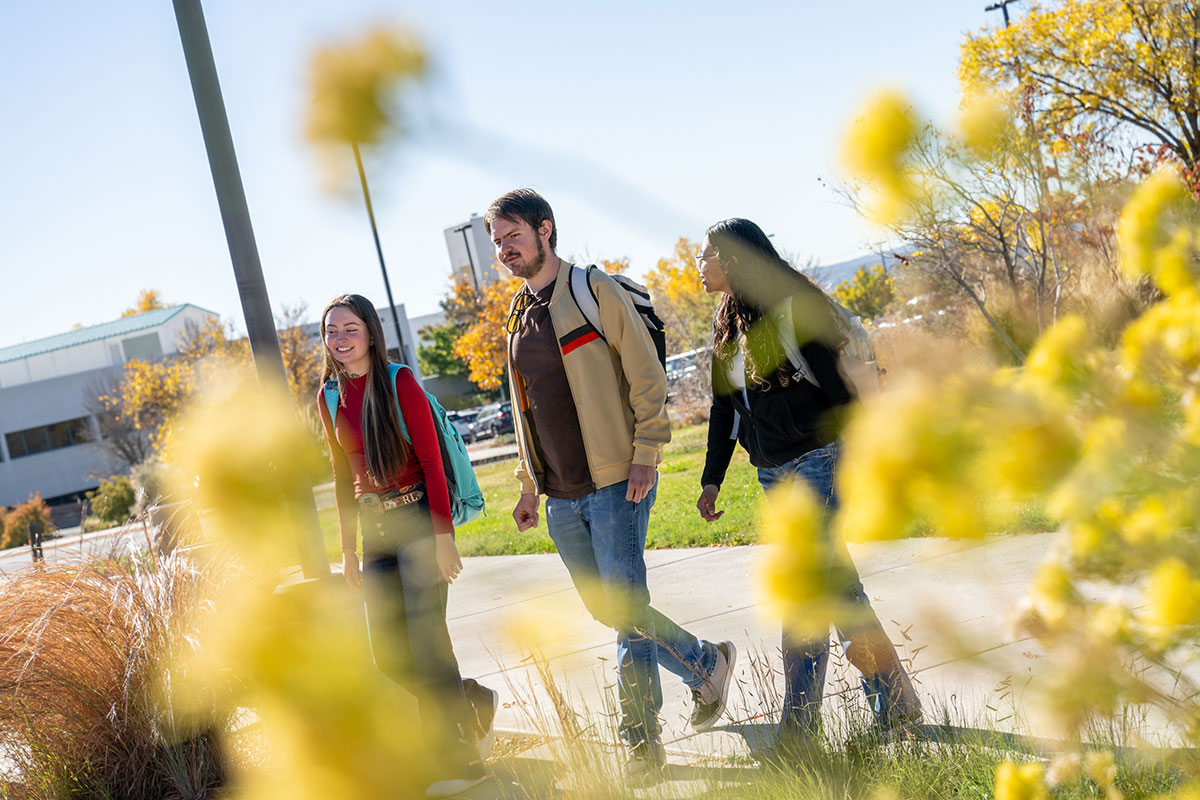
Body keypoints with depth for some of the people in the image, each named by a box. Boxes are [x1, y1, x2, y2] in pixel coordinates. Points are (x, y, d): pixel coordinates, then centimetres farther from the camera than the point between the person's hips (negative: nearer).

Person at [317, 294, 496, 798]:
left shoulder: (399, 384, -8)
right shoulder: (330, 400, 8)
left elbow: (432, 463, -10)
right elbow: (343, 476, 15)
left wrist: (443, 538, -15)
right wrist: (349, 549, 14)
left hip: (417, 518, -5)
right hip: (374, 527, 6)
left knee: (426, 643, -8)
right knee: (390, 655, 2)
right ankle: (475, 703, 27)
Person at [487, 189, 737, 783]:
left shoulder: (596, 293, -5)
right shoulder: (517, 317, 15)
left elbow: (647, 377, -7)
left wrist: (646, 455, -14)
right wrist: (528, 486, 18)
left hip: (615, 483, -7)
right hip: (560, 499, 7)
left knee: (625, 608, -8)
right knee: (605, 609, 9)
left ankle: (641, 740, 9)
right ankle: (704, 663, 25)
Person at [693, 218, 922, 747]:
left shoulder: (796, 306, -9)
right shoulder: (726, 327, 14)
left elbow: (839, 385, -12)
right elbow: (724, 409, 18)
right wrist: (711, 479, 14)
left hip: (818, 457, -7)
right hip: (772, 471, 7)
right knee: (837, 584, 9)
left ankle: (797, 732, -5)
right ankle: (895, 702, 18)